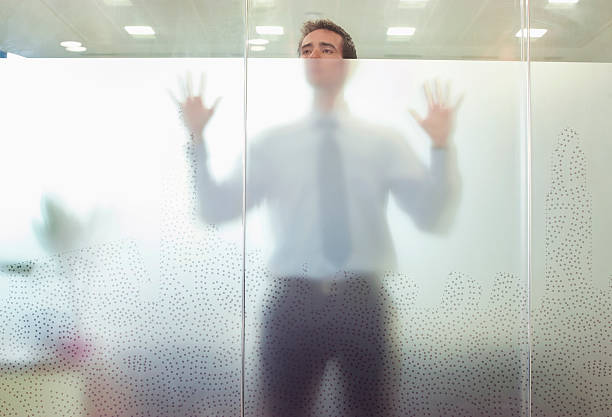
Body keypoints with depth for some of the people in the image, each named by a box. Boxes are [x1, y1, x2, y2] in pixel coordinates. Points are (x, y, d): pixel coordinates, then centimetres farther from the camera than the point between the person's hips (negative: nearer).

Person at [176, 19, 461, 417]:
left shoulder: (384, 141, 5)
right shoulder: (272, 143, 5)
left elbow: (432, 216, -4)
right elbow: (217, 210, -3)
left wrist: (442, 145, -15)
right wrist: (198, 138, -9)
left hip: (362, 299, 1)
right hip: (294, 300, 0)